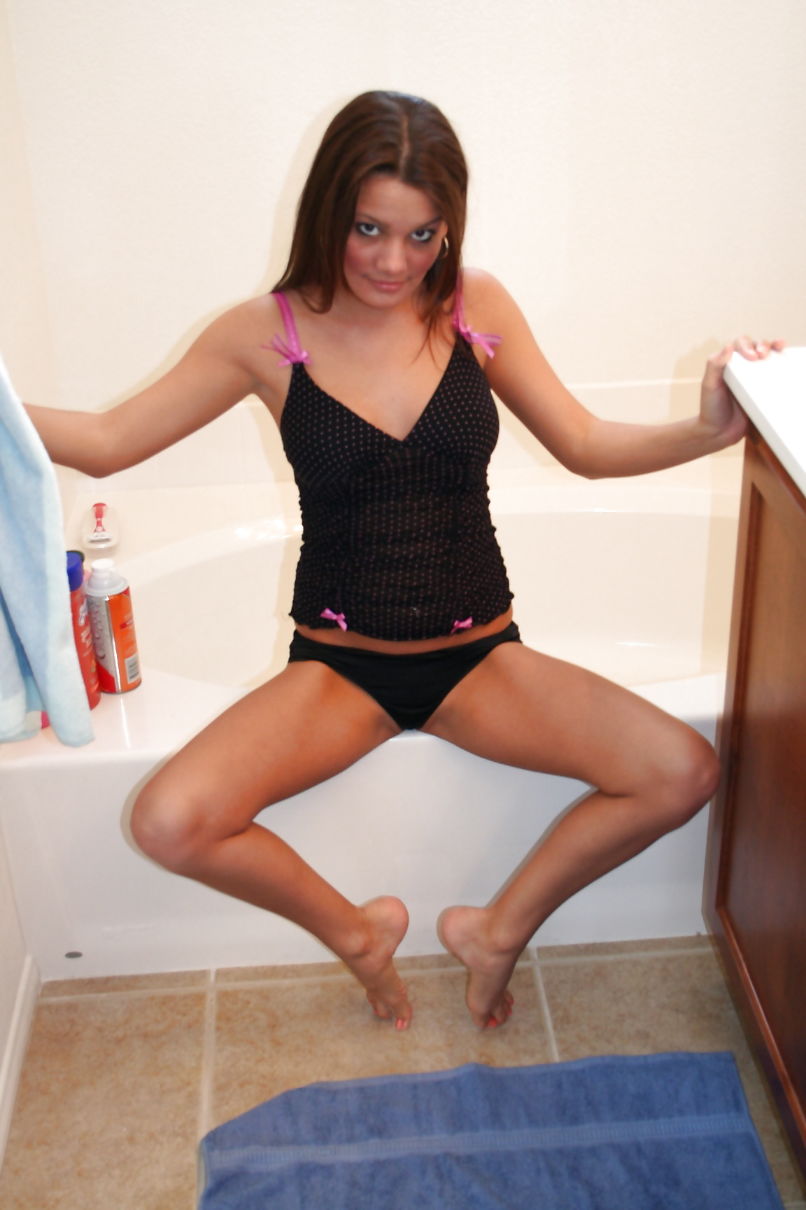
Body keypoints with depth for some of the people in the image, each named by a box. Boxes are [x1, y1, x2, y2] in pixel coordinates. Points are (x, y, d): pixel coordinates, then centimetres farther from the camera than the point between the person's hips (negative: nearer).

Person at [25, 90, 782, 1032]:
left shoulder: (475, 309, -3)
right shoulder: (268, 334, -7)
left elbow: (585, 446, 2)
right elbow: (105, 442, -2)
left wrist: (705, 431, -15)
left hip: (476, 654, 2)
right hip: (339, 663, -1)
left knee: (684, 773, -18)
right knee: (170, 823, -24)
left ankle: (499, 926, 6)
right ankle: (354, 929, 6)